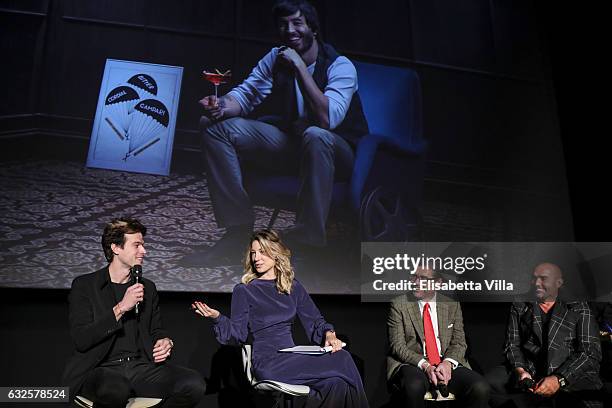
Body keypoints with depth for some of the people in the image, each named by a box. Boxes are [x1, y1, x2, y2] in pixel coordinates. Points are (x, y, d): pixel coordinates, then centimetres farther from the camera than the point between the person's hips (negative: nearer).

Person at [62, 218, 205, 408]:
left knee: (194, 385, -21)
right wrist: (120, 308, -15)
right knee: (116, 390, -41)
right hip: (99, 370, -4)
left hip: (141, 366, 5)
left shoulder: (148, 287, 15)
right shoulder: (84, 285, 2)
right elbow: (81, 340, -8)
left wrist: (165, 342, -1)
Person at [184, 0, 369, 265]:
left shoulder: (340, 66, -15)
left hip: (339, 152, -5)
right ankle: (237, 229, -12)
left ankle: (307, 243, -32)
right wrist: (222, 105, -23)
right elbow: (245, 94, 0)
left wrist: (299, 67, -29)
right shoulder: (275, 58, 3)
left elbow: (327, 119, -30)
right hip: (289, 141, 6)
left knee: (315, 135, -42)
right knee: (219, 130, -10)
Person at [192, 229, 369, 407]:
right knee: (341, 363, -24)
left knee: (336, 383, -26)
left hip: (292, 356, 5)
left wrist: (329, 334, -4)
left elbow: (315, 320, 16)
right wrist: (217, 317, -18)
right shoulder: (243, 290, 3)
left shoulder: (293, 286, 15)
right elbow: (238, 334, -1)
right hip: (267, 362, -5)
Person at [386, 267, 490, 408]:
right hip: (412, 364, -3)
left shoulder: (453, 306, 12)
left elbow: (459, 342, 7)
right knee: (414, 386, -37)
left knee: (480, 388, -24)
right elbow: (397, 346, -4)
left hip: (447, 364, 3)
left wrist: (448, 363, -14)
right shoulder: (398, 305, 1)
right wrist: (425, 365, -19)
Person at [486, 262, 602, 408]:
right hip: (528, 374, 3)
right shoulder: (519, 307, 17)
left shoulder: (578, 309, 10)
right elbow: (512, 344, 12)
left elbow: (591, 351, 0)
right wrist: (519, 370, -11)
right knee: (487, 385, -22)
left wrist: (559, 379, -14)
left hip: (571, 375, -3)